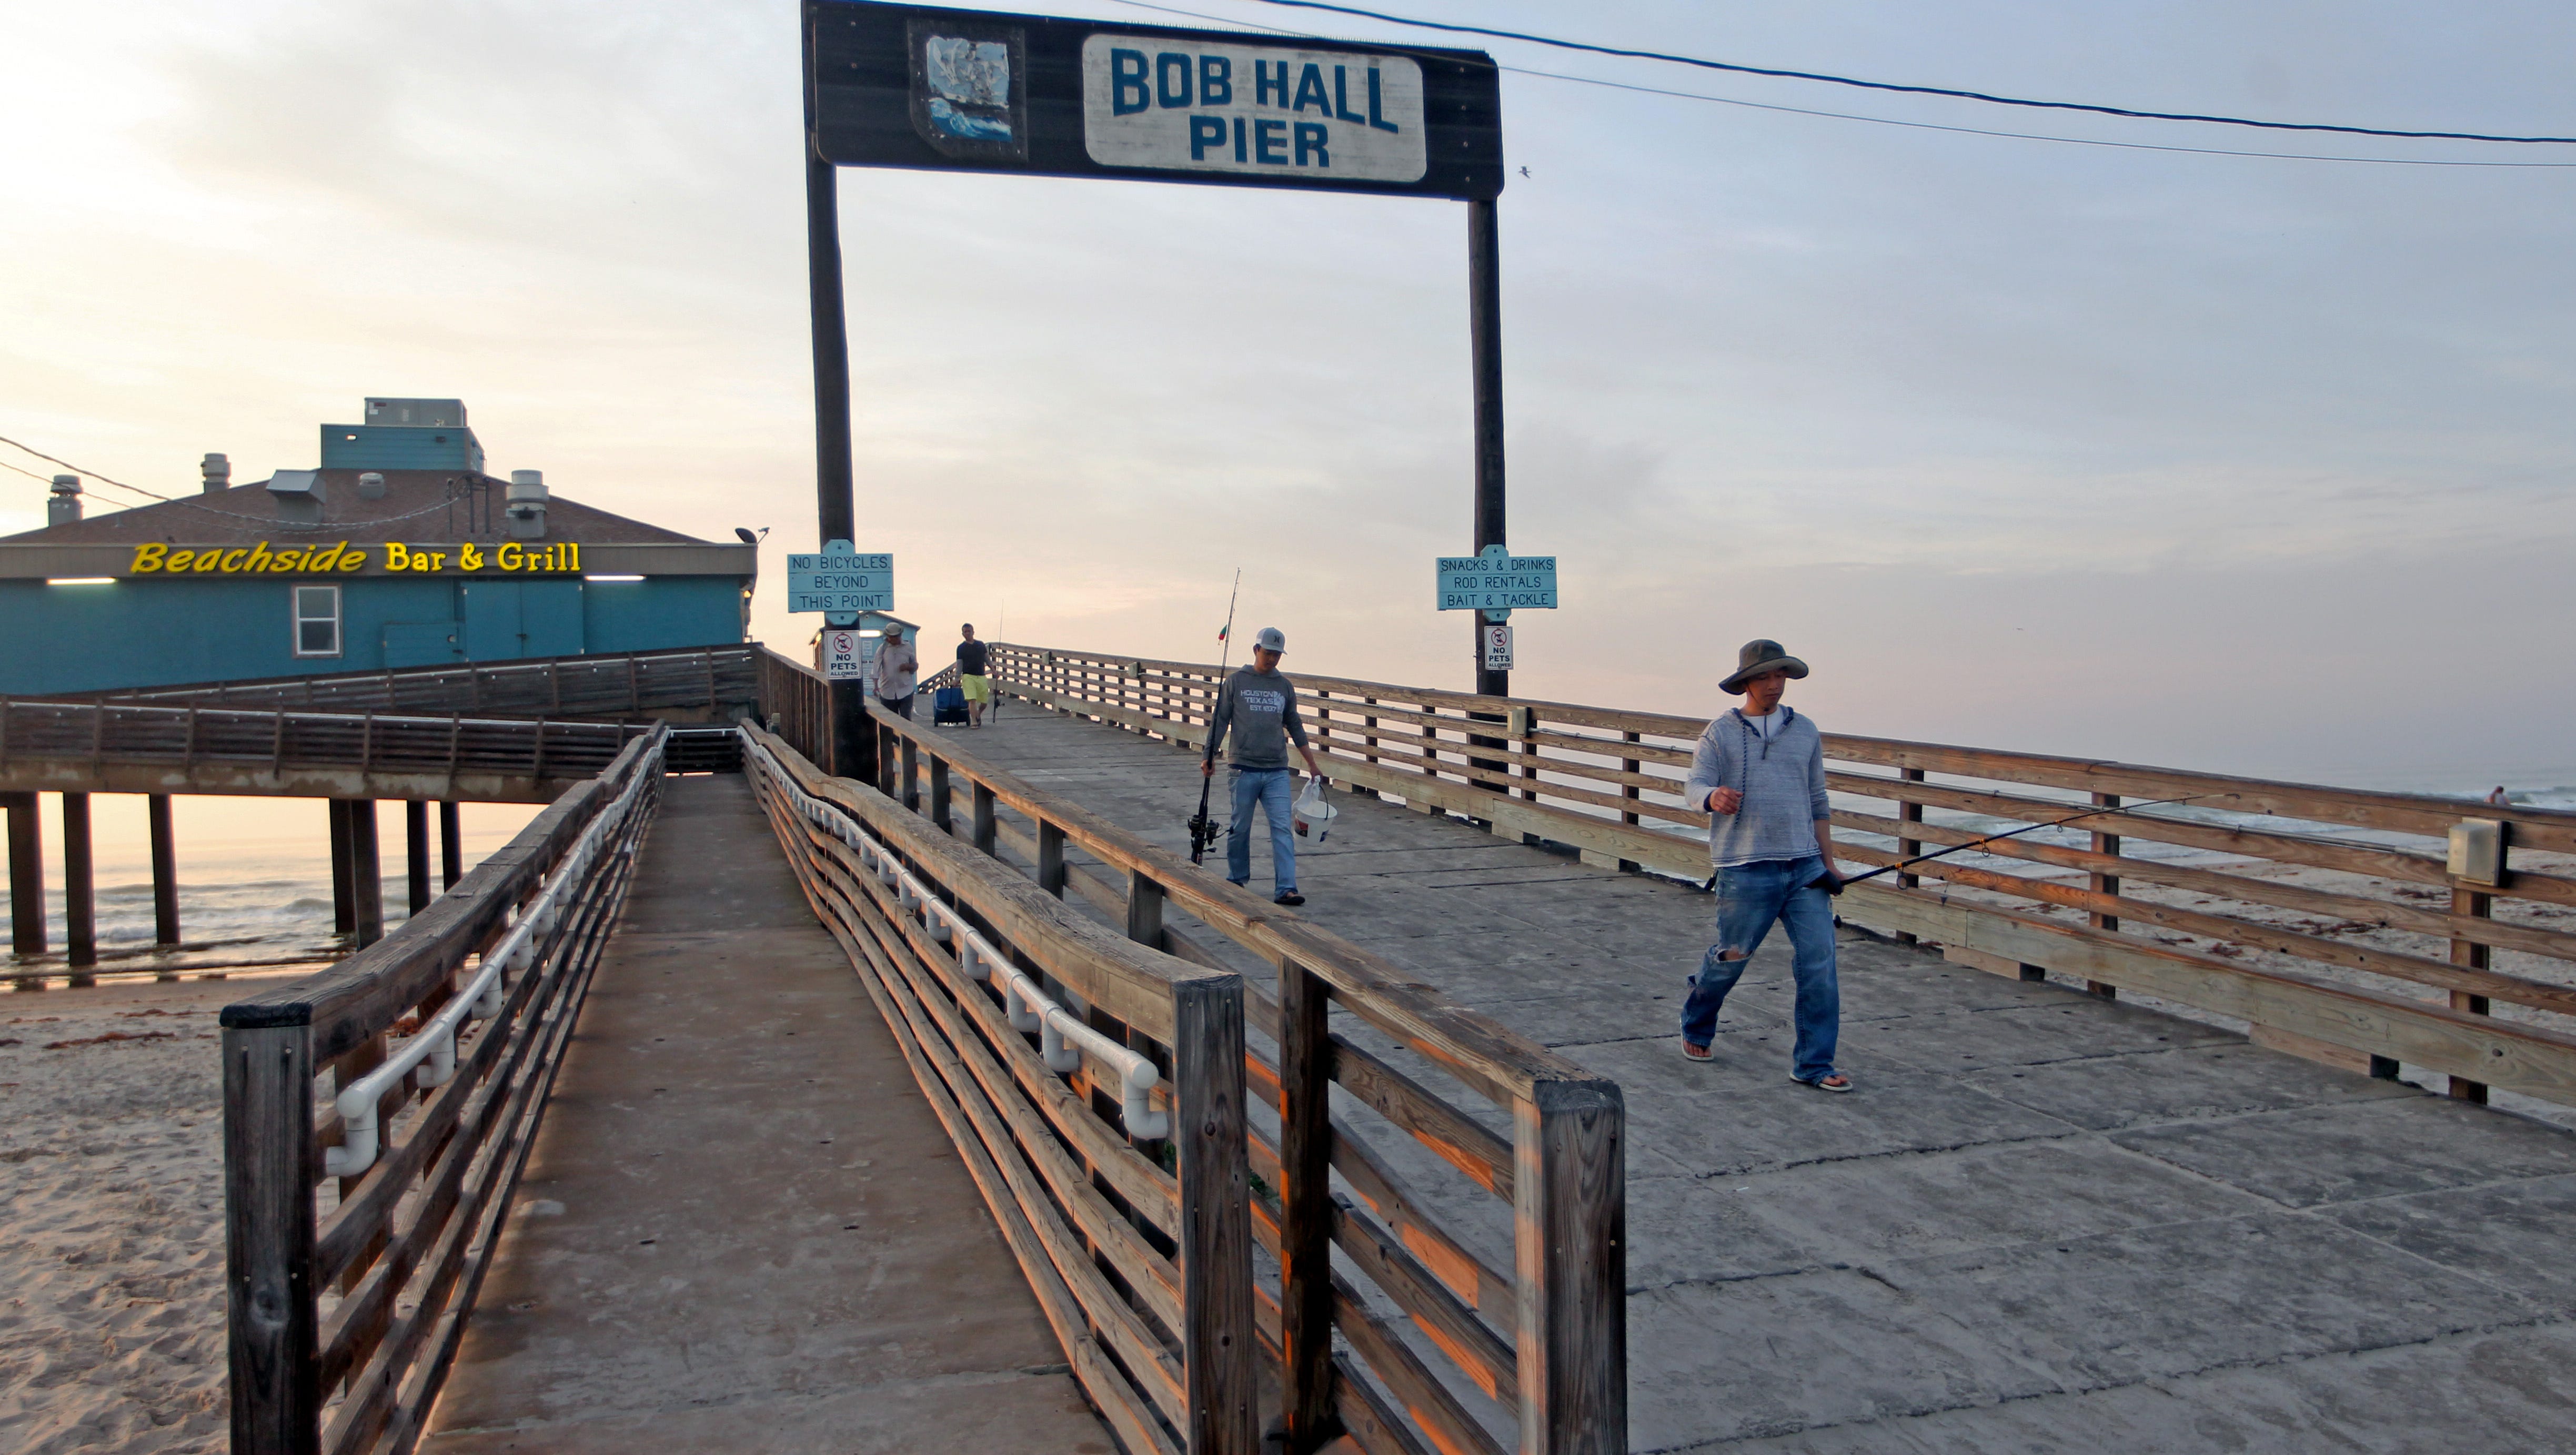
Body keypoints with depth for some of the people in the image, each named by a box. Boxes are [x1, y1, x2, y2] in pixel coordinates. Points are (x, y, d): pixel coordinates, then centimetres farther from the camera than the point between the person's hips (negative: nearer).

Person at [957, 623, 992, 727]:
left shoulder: (981, 645, 11)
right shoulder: (961, 648, 4)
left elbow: (987, 659, 17)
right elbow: (959, 664, 4)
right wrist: (957, 679, -4)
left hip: (981, 677, 3)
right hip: (968, 676, -3)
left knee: (984, 701, 5)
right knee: (972, 700, -16)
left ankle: (978, 715, 32)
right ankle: (974, 721, -16)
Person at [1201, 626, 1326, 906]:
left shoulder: (1285, 686, 12)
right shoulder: (1236, 682, 3)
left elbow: (1294, 726, 20)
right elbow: (1220, 720, 5)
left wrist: (1312, 763, 21)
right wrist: (1209, 756, -2)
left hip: (1277, 771, 2)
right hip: (1243, 769, -2)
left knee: (1283, 828, -7)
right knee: (1240, 828, 6)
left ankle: (1286, 888, -11)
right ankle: (1236, 880, 23)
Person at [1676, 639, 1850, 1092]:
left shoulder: (1806, 731, 13)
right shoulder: (1721, 733, 2)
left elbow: (1817, 801, 19)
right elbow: (1694, 786, -8)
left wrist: (1829, 862, 15)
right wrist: (1713, 797, -33)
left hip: (1806, 867, 3)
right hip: (1747, 871, -3)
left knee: (1820, 961, -5)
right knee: (1730, 958, 6)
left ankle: (1813, 1064, 5)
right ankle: (1696, 1030, 34)